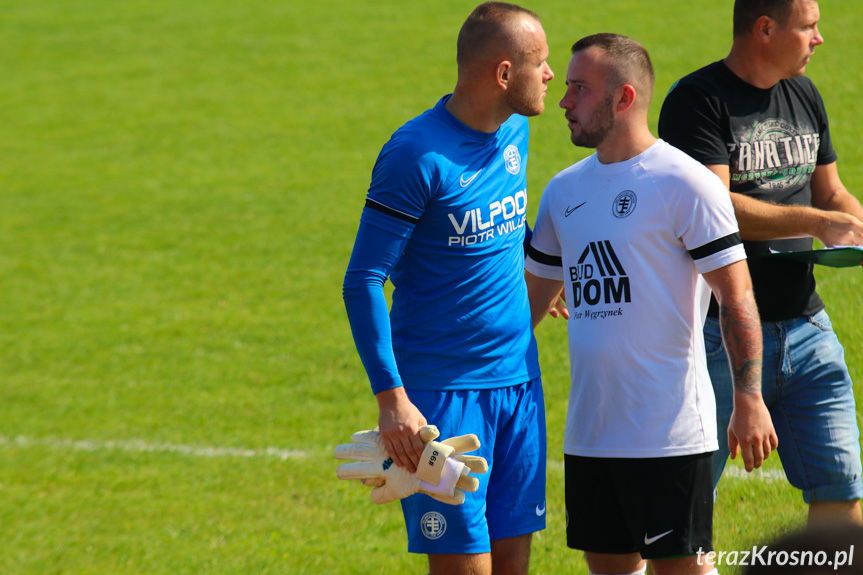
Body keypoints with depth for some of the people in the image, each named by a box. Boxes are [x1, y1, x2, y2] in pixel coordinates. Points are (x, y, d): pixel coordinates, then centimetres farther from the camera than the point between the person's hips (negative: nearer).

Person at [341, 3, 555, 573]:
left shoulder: (515, 132, 7)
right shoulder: (417, 155, -16)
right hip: (443, 392, -7)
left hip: (519, 383, 7)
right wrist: (392, 399, -21)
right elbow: (363, 281, -16)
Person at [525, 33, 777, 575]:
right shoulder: (564, 190, 12)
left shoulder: (684, 183, -9)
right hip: (589, 430, 7)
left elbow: (737, 296, -10)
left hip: (671, 429, -7)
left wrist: (749, 400, -16)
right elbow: (532, 297, 21)